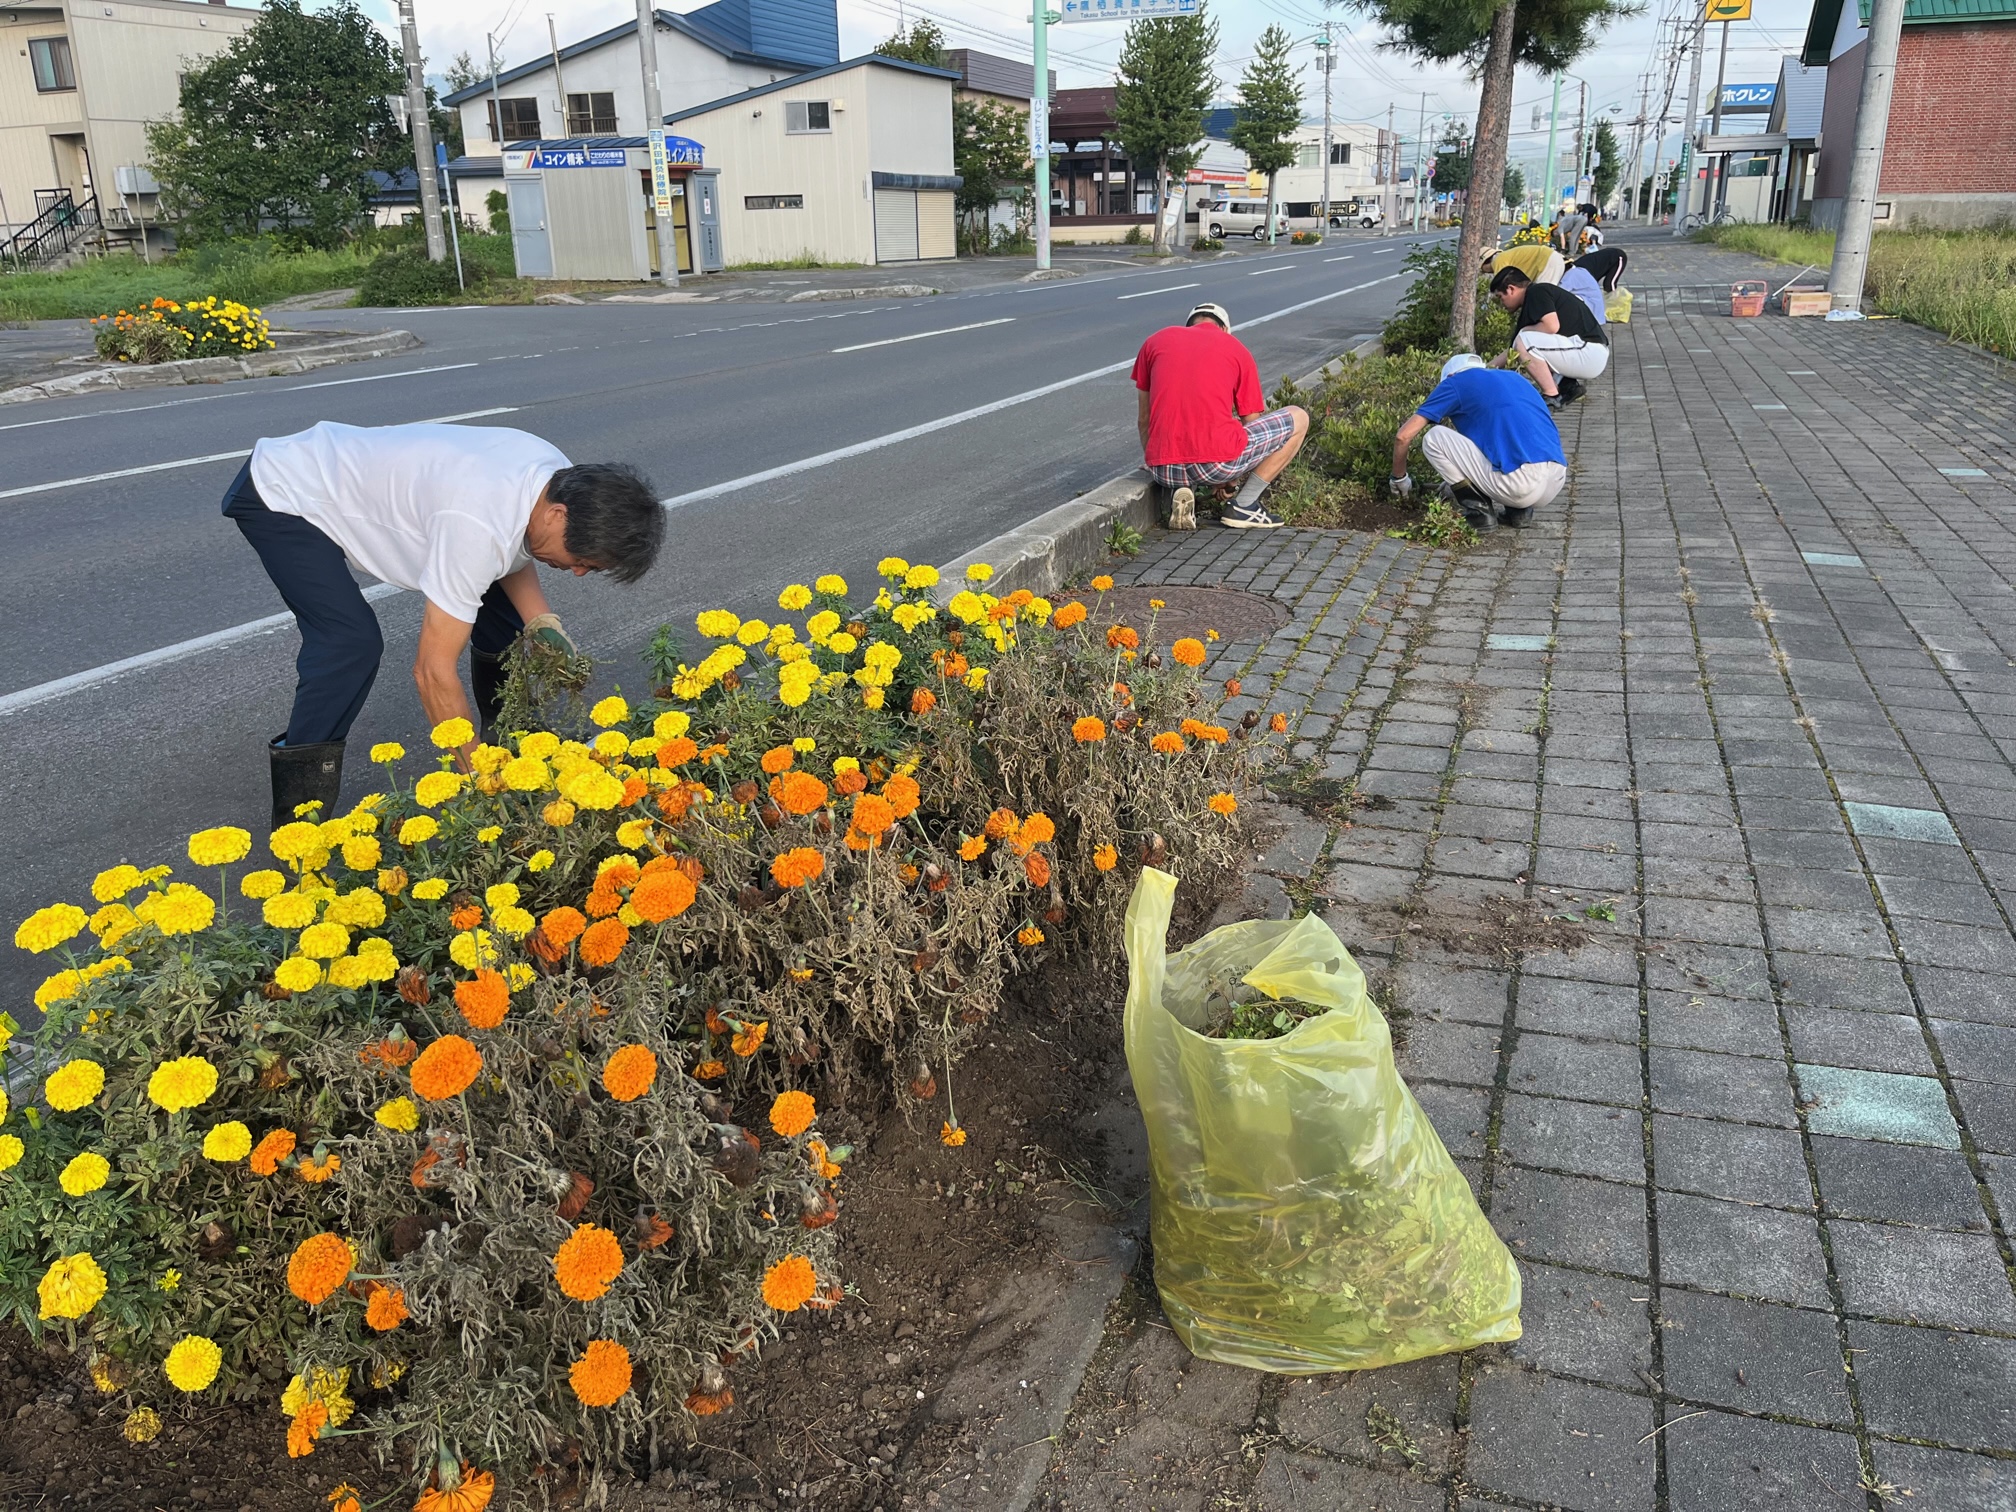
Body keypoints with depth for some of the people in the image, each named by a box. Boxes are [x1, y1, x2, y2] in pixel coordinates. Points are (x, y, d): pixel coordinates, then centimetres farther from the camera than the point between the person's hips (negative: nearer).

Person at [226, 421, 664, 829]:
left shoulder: (560, 478, -16)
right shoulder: (479, 527, -41)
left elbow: (513, 553, 6)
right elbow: (434, 671, -34)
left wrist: (542, 622, -12)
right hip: (280, 495, -8)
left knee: (501, 612, 1)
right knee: (353, 643, -27)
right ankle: (298, 819, -15)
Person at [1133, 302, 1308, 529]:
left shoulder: (1155, 341, 19)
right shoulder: (1237, 349, 14)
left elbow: (1144, 420, 22)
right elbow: (1251, 426, 19)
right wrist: (1232, 481, 33)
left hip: (1164, 472, 4)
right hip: (1218, 464, -3)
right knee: (1298, 419, 20)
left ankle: (1183, 490, 9)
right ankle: (1243, 506, 12)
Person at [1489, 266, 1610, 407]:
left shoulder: (1537, 292, -8)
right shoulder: (1529, 306, 18)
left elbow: (1552, 326, -23)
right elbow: (1513, 351, 25)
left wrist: (1525, 330, -4)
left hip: (1590, 352, -10)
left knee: (1524, 341, -18)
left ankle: (1552, 396, -11)